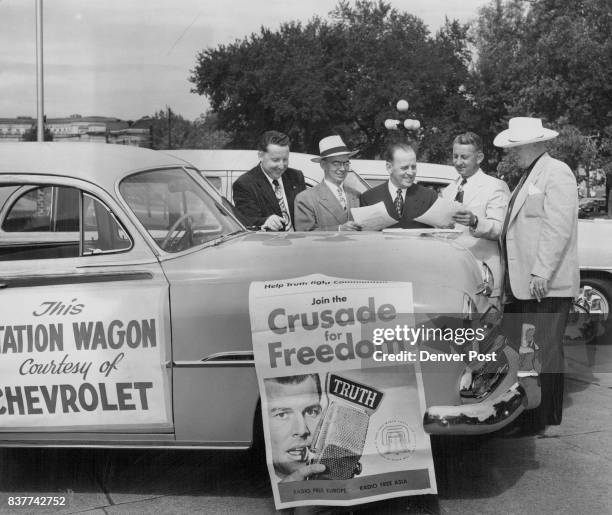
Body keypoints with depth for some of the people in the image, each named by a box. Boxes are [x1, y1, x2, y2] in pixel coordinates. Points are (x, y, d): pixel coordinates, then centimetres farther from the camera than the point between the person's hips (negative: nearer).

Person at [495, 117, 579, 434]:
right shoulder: (528, 176, 20)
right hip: (521, 283, 9)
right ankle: (521, 414, 21)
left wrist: (541, 273, -21)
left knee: (544, 351, -3)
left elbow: (558, 229, -18)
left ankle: (545, 420, 5)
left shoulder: (556, 174, -9)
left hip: (546, 285, -9)